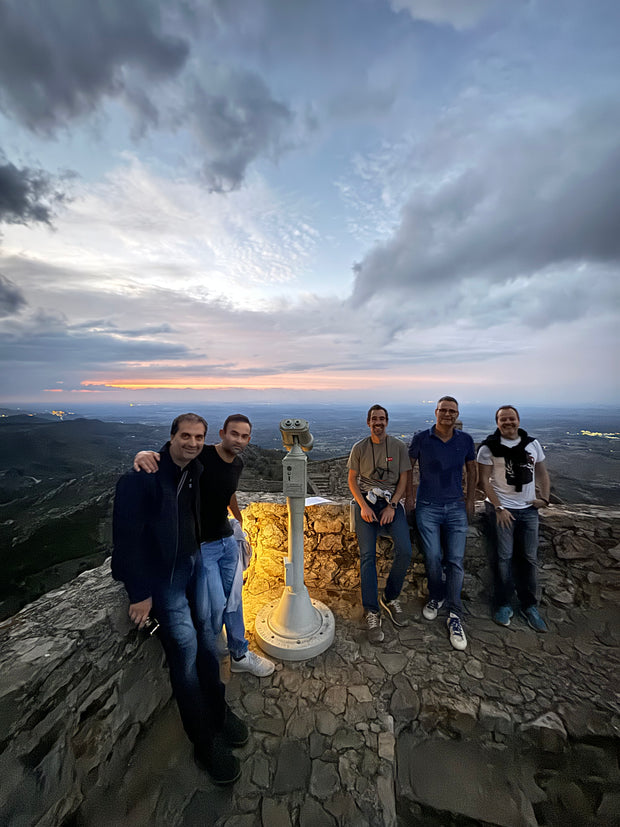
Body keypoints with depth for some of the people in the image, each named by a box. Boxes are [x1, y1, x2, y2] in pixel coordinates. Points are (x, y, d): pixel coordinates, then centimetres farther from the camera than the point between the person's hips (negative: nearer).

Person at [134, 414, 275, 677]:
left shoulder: (237, 463, -1)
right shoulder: (200, 456, -22)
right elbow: (167, 458, -28)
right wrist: (144, 454, -51)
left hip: (227, 539, 7)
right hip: (200, 544, -6)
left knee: (234, 599, 17)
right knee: (216, 605, 1)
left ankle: (240, 656, 39)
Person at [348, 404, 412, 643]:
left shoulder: (399, 446, 4)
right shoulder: (359, 448, 4)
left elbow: (403, 479, 3)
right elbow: (352, 480, 4)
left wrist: (391, 506, -8)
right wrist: (363, 506, -9)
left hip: (391, 502, 1)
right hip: (366, 502, 0)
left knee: (404, 551, -15)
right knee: (367, 555, -9)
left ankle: (390, 598, 10)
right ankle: (371, 613, 2)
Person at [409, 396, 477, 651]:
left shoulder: (465, 440, 2)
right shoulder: (421, 439, -5)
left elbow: (471, 470, 14)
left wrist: (470, 500, 9)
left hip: (456, 508, 2)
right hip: (427, 508, -1)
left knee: (455, 560, 2)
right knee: (432, 558, 4)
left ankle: (454, 616, 16)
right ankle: (436, 597, 31)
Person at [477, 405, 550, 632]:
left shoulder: (532, 443, 6)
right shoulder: (489, 447, -8)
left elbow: (542, 472, 14)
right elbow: (484, 479, -9)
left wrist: (544, 498, 3)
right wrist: (498, 507, -13)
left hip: (529, 509, 4)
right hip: (501, 508, -4)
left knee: (530, 558, 9)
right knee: (504, 557, 0)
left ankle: (530, 606, 25)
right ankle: (503, 605, 17)